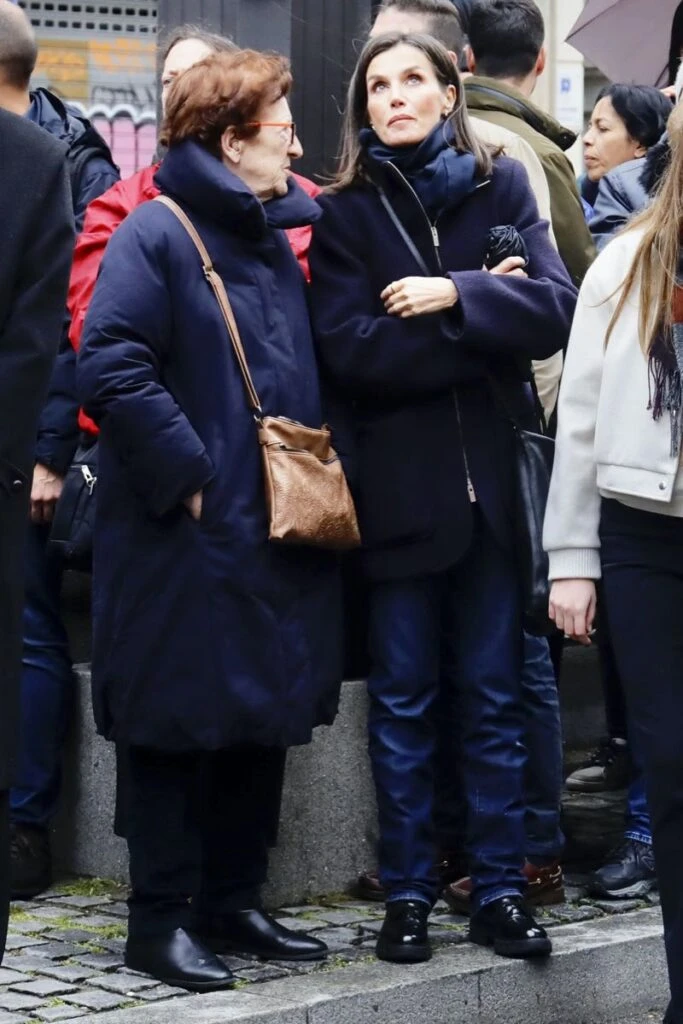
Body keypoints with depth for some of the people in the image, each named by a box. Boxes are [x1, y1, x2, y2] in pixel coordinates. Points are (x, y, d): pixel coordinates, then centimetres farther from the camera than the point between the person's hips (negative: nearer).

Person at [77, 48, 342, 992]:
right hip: (185, 542, -8)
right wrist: (187, 476, -20)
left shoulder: (274, 240, 15)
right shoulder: (154, 236, -11)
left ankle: (233, 901, 24)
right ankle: (161, 919, 9)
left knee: (264, 722, 12)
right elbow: (111, 369, -21)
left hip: (275, 539, 8)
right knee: (178, 727, 0)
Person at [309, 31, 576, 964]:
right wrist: (482, 333, -13)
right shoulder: (347, 214, 2)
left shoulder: (501, 187, 6)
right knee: (403, 700, 5)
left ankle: (499, 889, 13)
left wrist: (454, 296, -17)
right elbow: (347, 350, -12)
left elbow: (554, 310, -6)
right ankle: (408, 895, 12)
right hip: (399, 483, -1)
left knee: (494, 695, 7)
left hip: (491, 475, 1)